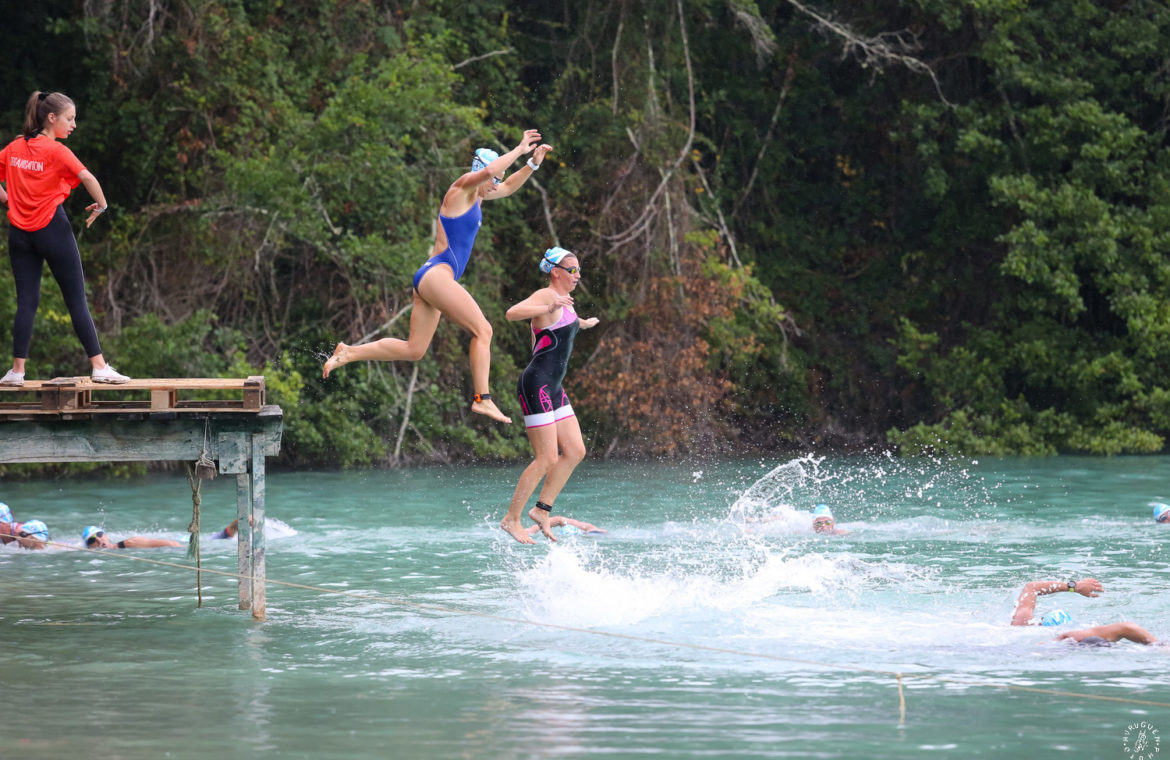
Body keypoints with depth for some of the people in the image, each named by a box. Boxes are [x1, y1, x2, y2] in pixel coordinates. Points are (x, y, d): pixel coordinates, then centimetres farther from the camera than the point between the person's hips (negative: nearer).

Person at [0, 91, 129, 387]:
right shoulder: (56, 151, -11)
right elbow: (86, 177, -23)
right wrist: (101, 206, -10)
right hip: (52, 228, -5)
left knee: (26, 301, 6)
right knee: (77, 300, 1)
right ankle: (99, 366, 2)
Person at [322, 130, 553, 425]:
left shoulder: (477, 196, 19)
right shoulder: (462, 188, -8)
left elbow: (509, 186, 34)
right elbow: (488, 171, -27)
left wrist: (533, 163, 21)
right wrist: (519, 150, -18)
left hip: (432, 279, 10)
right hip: (437, 275, -10)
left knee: (413, 350, 9)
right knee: (482, 330, -11)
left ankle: (348, 353, 10)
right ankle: (482, 398, -14)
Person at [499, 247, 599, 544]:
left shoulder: (562, 301, 17)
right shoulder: (546, 296, -12)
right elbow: (512, 313, -29)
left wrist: (578, 324, 47)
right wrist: (550, 308, -37)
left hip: (553, 388, 10)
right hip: (537, 384, -10)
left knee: (575, 451, 6)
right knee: (546, 459, -10)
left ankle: (542, 510, 12)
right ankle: (512, 519, -2)